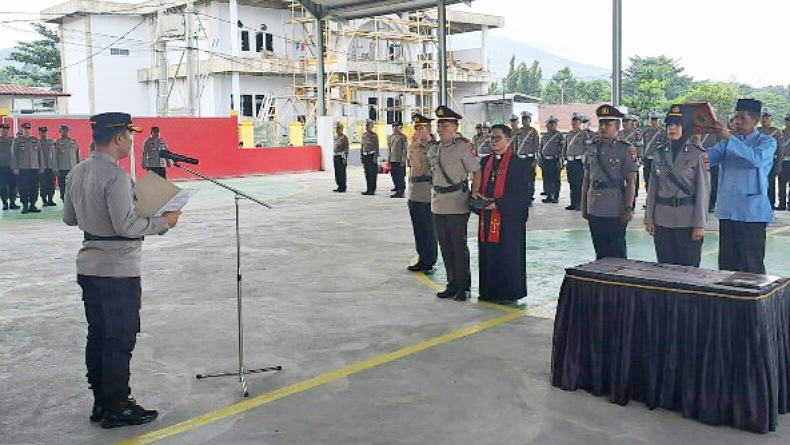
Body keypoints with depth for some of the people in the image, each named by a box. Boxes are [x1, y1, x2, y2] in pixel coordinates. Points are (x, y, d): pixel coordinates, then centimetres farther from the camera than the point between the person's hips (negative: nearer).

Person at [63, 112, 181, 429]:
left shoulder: (77, 173, 8)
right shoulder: (115, 175, -19)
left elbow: (69, 218, 16)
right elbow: (125, 226, -22)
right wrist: (163, 222, -11)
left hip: (89, 267, 9)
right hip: (118, 271, -9)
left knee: (97, 336, 15)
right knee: (120, 340, 1)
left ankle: (101, 403, 24)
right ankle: (117, 409, 9)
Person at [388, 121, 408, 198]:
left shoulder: (403, 137, -7)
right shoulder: (391, 136, 14)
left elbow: (405, 149, -10)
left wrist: (403, 160, -15)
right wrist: (388, 158, 15)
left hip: (400, 161, -7)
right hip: (392, 160, 7)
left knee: (400, 177, -3)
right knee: (394, 176, 10)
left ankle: (402, 192, 3)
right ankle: (397, 191, 19)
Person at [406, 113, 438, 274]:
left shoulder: (434, 147, -11)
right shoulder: (413, 147, 11)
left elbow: (419, 171, -17)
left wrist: (415, 150, -20)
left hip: (428, 196, -7)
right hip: (415, 196, 7)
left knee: (429, 231, 1)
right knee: (419, 230, 13)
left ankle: (430, 262, 11)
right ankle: (422, 260, 23)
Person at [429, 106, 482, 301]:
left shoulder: (463, 147, -9)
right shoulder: (434, 149, 12)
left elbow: (477, 172, -9)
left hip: (457, 206, -7)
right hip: (438, 204, 7)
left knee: (459, 246, -1)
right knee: (445, 246, 11)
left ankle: (463, 287, 9)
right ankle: (452, 284, 21)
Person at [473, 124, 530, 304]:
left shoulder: (518, 163, -7)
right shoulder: (486, 162, 14)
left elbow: (521, 193, -12)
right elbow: (480, 184, 19)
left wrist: (498, 204, -19)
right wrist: (477, 194, -4)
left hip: (509, 217, -6)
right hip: (487, 216, 6)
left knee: (508, 255, 0)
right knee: (487, 254, 9)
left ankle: (509, 293, 10)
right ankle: (489, 291, 19)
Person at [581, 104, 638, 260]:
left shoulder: (626, 149, -6)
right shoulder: (592, 148, 9)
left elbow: (631, 182, -8)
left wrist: (628, 208, -12)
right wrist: (584, 206, 12)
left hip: (616, 212, -5)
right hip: (594, 210, 5)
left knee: (618, 253, 4)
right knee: (600, 252, 13)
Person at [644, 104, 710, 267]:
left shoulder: (698, 154, -4)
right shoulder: (660, 152, 8)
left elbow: (703, 191, -7)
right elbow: (652, 188, 10)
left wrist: (699, 224, -10)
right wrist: (649, 218, 5)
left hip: (688, 221, -4)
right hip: (662, 221, 4)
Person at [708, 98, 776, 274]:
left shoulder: (767, 142, 2)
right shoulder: (726, 141, 15)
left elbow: (757, 158, -20)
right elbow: (709, 157, 0)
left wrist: (730, 138, -26)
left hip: (752, 212, -4)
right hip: (727, 210, 4)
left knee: (752, 265, -2)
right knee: (726, 262, 7)